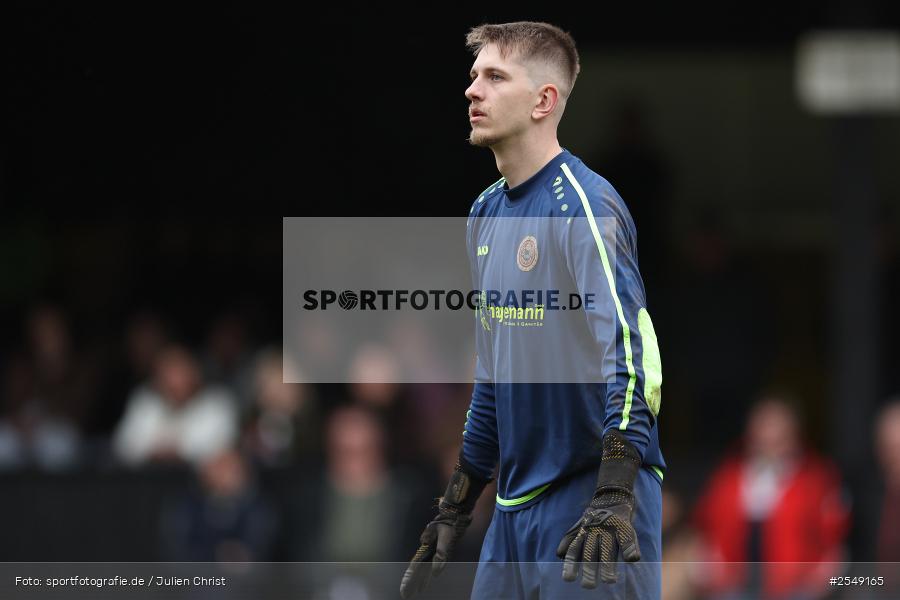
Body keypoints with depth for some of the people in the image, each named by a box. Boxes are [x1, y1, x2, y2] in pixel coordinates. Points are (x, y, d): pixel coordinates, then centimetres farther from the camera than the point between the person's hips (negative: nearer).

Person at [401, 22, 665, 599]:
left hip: (593, 500, -8)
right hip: (515, 508, 8)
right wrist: (456, 508, 22)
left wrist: (614, 499, -33)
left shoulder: (582, 204, -13)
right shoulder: (486, 213, 13)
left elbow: (632, 349, -23)